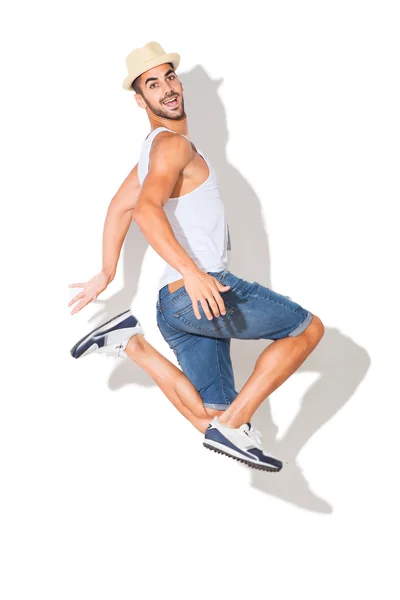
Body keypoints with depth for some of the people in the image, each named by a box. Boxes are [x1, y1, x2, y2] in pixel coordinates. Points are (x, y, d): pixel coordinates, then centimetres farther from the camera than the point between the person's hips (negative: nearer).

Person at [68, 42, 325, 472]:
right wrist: (192, 272, -36)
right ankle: (234, 425, -8)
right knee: (309, 328, 0)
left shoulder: (155, 147, 21)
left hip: (175, 305, 9)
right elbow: (146, 209, -27)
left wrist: (106, 274, 32)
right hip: (205, 291, -9)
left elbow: (120, 207, 30)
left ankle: (132, 343, 1)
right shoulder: (173, 144, -10)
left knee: (212, 417, 7)